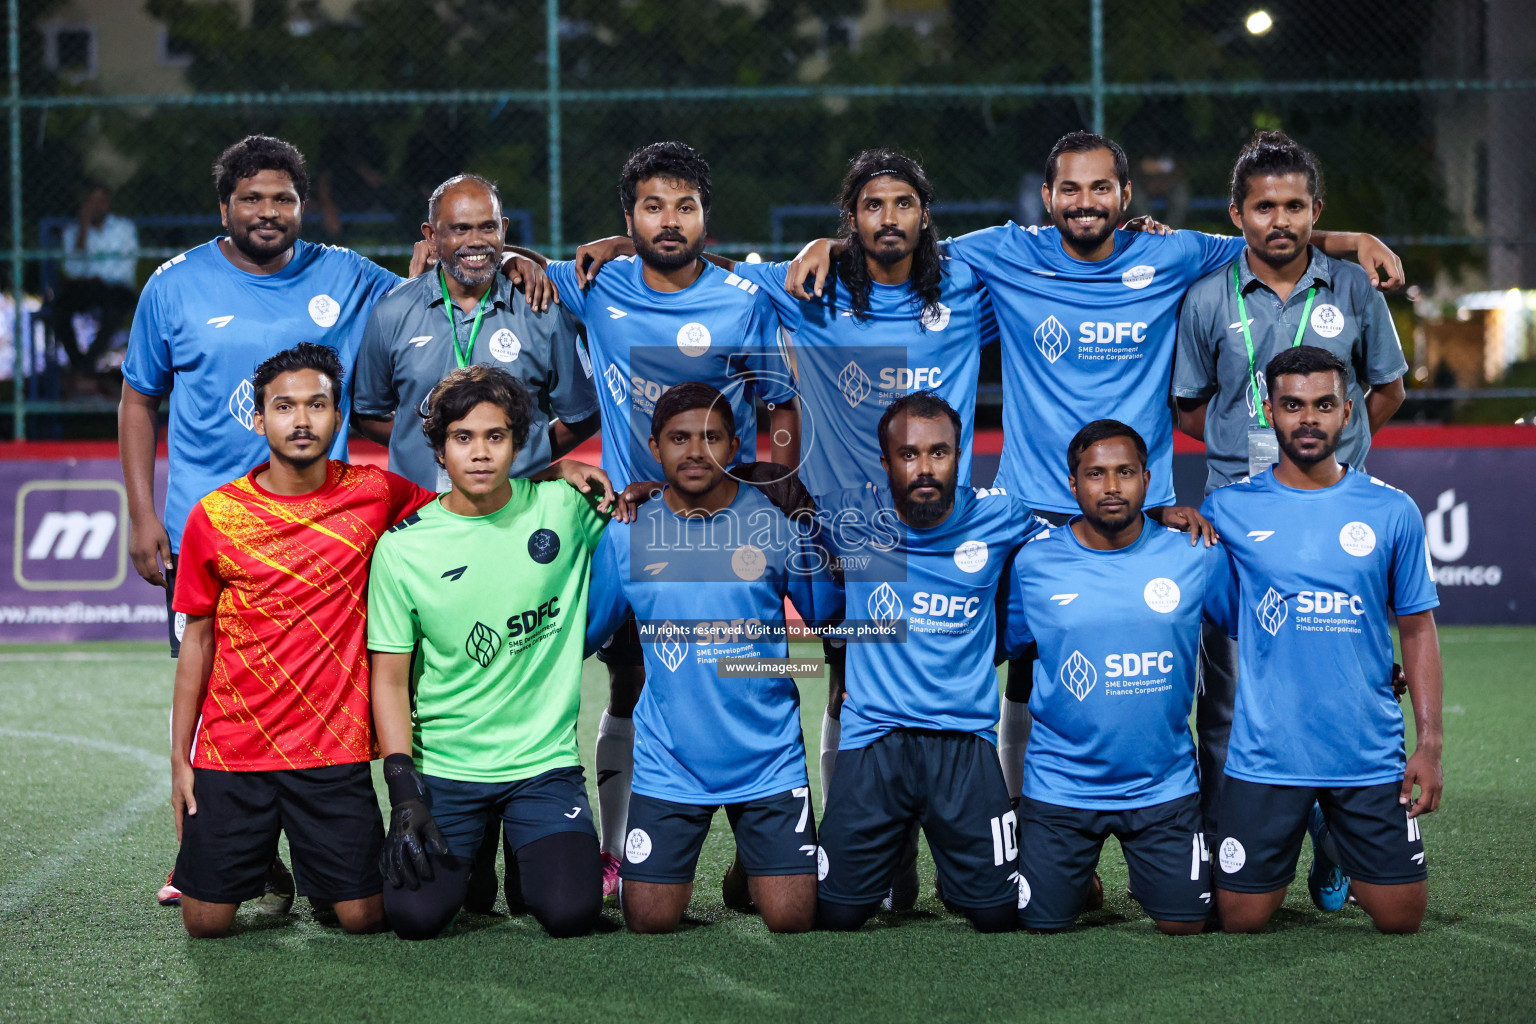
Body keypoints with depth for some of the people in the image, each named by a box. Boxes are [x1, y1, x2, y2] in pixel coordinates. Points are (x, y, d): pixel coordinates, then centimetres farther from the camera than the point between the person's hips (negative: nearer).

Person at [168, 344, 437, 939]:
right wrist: (179, 759, 5)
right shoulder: (214, 516, -2)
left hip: (333, 753, 0)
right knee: (207, 923, 1)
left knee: (363, 918, -2)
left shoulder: (372, 494, -1)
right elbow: (198, 639, 6)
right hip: (232, 750, 0)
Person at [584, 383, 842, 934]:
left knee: (792, 920, -4)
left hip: (770, 760, 0)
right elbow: (581, 634, 9)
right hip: (667, 763, 1)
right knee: (649, 924, 0)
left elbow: (831, 617, 8)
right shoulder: (626, 535, -2)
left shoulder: (776, 521, -4)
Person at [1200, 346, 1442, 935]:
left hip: (1369, 754, 1)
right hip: (1265, 754, 0)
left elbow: (1417, 628, 6)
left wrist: (1430, 743, -1)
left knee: (1400, 917, 4)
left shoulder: (1392, 512, 2)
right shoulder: (1230, 509, 1)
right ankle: (1290, 843, 35)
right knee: (1242, 919, 2)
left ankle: (1333, 839, 34)